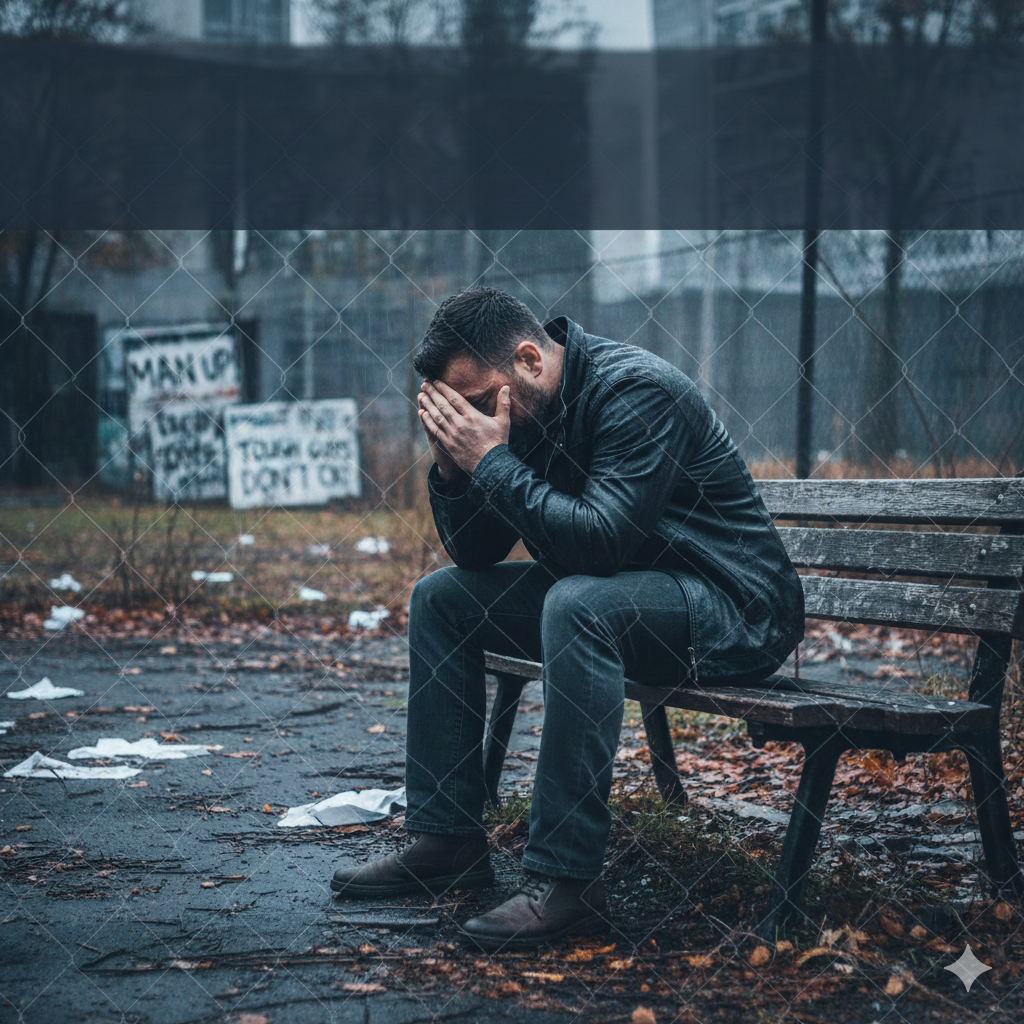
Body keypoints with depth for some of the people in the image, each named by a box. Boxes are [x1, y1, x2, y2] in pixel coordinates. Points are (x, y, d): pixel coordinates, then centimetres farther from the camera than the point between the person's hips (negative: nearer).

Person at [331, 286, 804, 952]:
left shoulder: (635, 390, -22)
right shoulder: (522, 412, 3)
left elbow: (601, 540, -33)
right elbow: (476, 555, 6)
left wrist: (492, 462, -26)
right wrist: (452, 467, -11)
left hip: (734, 609, -9)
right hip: (617, 594, 9)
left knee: (577, 603, -36)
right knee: (441, 598, 5)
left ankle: (567, 879, -32)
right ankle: (447, 838, 7)